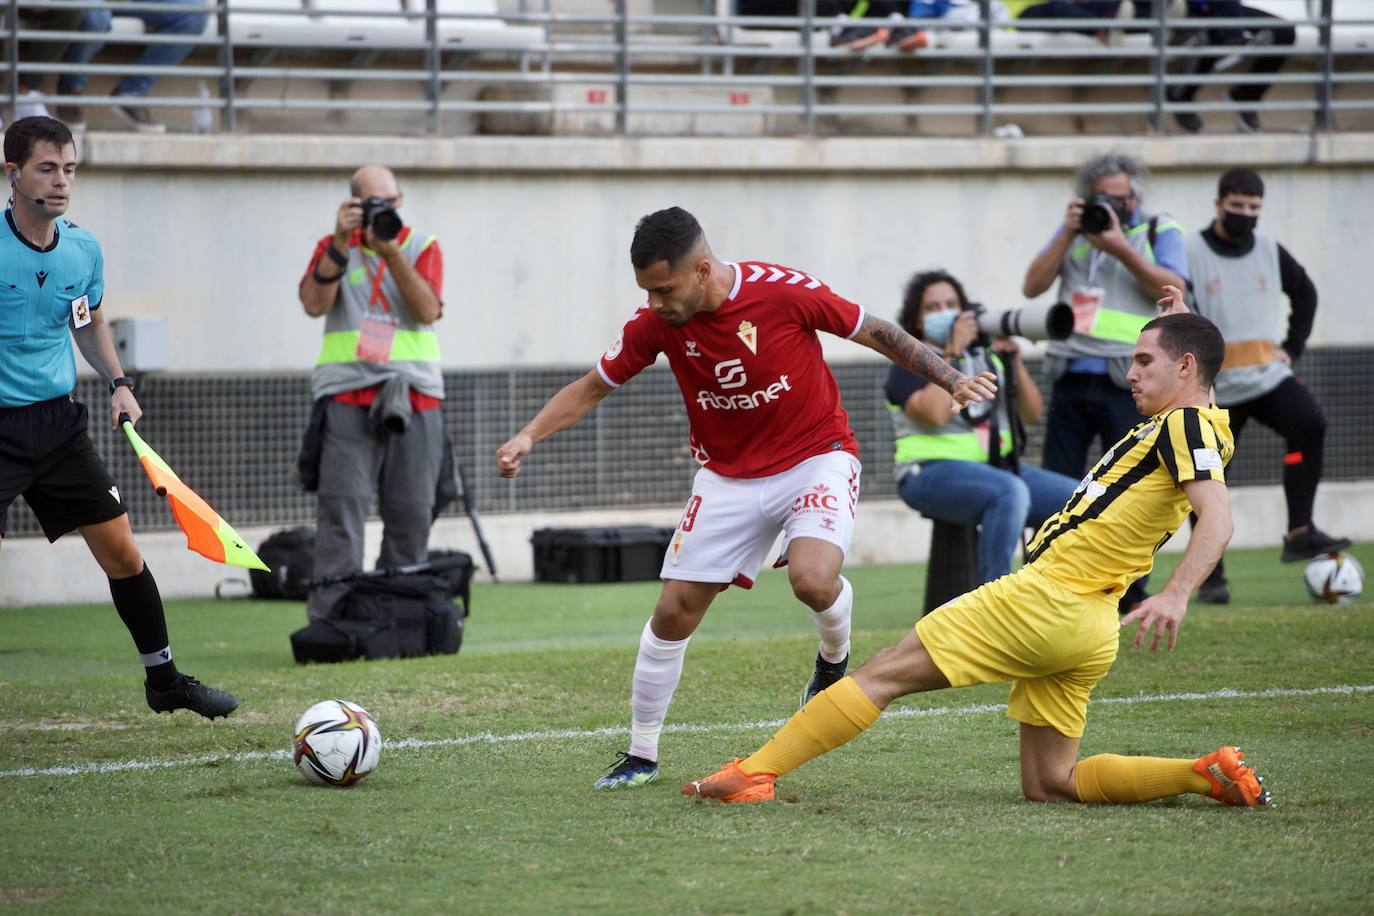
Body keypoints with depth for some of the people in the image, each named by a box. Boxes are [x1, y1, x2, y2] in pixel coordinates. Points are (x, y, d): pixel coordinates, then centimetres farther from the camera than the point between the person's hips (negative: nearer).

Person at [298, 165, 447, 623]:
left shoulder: (422, 246, 10)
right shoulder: (334, 247, 10)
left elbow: (427, 310, -6)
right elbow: (314, 303, -7)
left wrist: (391, 252, -14)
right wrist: (341, 243, -14)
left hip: (414, 395, 2)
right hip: (347, 394, -1)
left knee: (412, 511, 1)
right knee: (342, 504, -11)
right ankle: (329, 615, -13)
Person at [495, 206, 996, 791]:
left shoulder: (784, 292, -22)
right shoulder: (655, 323, -11)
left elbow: (875, 333, -8)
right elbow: (592, 388, 2)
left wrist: (951, 380, -12)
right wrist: (529, 436, -13)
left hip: (815, 458, -4)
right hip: (728, 476, 4)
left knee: (812, 578, -29)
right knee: (674, 611, -2)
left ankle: (835, 657, 6)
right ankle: (640, 756, 14)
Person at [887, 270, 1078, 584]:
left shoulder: (986, 356, 19)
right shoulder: (910, 366, 3)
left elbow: (1032, 414, 12)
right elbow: (934, 415, -19)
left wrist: (1013, 361, -2)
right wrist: (953, 352, -14)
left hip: (1000, 466, 6)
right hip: (934, 473, -6)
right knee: (1010, 491, -37)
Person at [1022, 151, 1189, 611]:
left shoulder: (1159, 232, 5)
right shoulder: (1075, 230, 15)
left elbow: (1173, 290, -11)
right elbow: (1032, 287, 7)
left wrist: (1121, 248, -18)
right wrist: (1068, 236, -4)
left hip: (1126, 383, -3)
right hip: (1071, 379, 4)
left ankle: (1131, 592, 5)